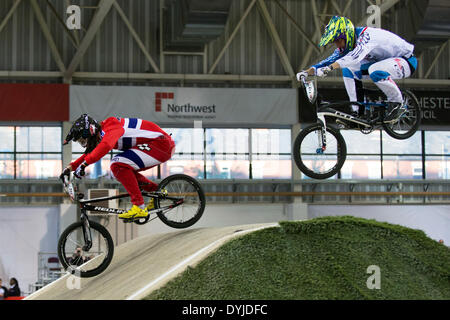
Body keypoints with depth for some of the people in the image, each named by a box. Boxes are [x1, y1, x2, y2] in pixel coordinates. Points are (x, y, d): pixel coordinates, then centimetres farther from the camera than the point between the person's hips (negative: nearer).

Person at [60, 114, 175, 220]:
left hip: (161, 143, -10)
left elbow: (105, 146, -38)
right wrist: (71, 167, 14)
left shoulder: (111, 128, -18)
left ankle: (139, 207, -21)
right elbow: (90, 153, 24)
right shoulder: (102, 134, 12)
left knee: (118, 165, -19)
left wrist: (83, 165, -40)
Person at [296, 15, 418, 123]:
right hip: (385, 61, 9)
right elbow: (332, 59, -3)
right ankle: (357, 112, -2)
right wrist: (308, 71, -17)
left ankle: (396, 102, -13)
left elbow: (356, 56, -47)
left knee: (374, 70, -37)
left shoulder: (366, 35, -30)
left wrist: (329, 68, -57)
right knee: (348, 69, -6)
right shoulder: (347, 43, -3)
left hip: (407, 60, -9)